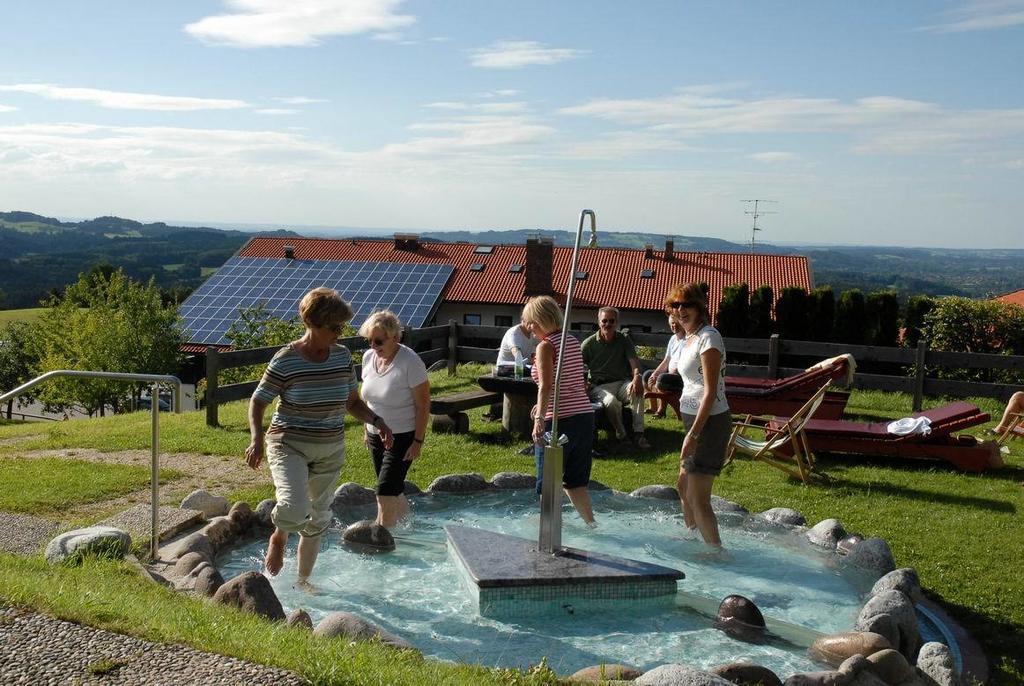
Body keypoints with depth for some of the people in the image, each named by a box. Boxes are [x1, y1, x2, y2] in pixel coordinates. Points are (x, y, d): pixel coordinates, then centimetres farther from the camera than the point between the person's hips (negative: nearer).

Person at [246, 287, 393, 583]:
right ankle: (279, 537, 10)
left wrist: (376, 420, -7)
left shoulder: (342, 356, 0)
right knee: (295, 510, -27)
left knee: (317, 520, 15)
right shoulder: (286, 360, -14)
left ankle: (303, 581, 36)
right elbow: (257, 401, -6)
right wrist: (257, 440, -21)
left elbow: (352, 402, 10)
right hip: (289, 445, -5)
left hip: (330, 450, 5)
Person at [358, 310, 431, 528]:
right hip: (376, 435, 7)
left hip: (403, 436, -6)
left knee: (385, 493, -9)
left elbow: (423, 404, -17)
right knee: (392, 490, 15)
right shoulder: (368, 357, 0)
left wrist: (418, 440, -17)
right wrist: (367, 428, 16)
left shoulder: (410, 362, -20)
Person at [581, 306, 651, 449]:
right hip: (600, 386, -2)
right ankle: (621, 433, -11)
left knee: (637, 389, -32)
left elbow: (633, 360, -5)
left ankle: (638, 433, -29)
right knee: (611, 401, -36)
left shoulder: (624, 340, 9)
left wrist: (637, 376, -27)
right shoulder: (589, 343, 3)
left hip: (622, 383, 2)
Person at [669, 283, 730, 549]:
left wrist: (693, 435, -23)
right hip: (694, 419, 10)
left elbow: (710, 391, -20)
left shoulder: (708, 337, -16)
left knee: (698, 498, -5)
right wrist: (691, 431, 17)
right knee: (684, 487, 24)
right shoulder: (688, 340, 13)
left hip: (709, 422, -10)